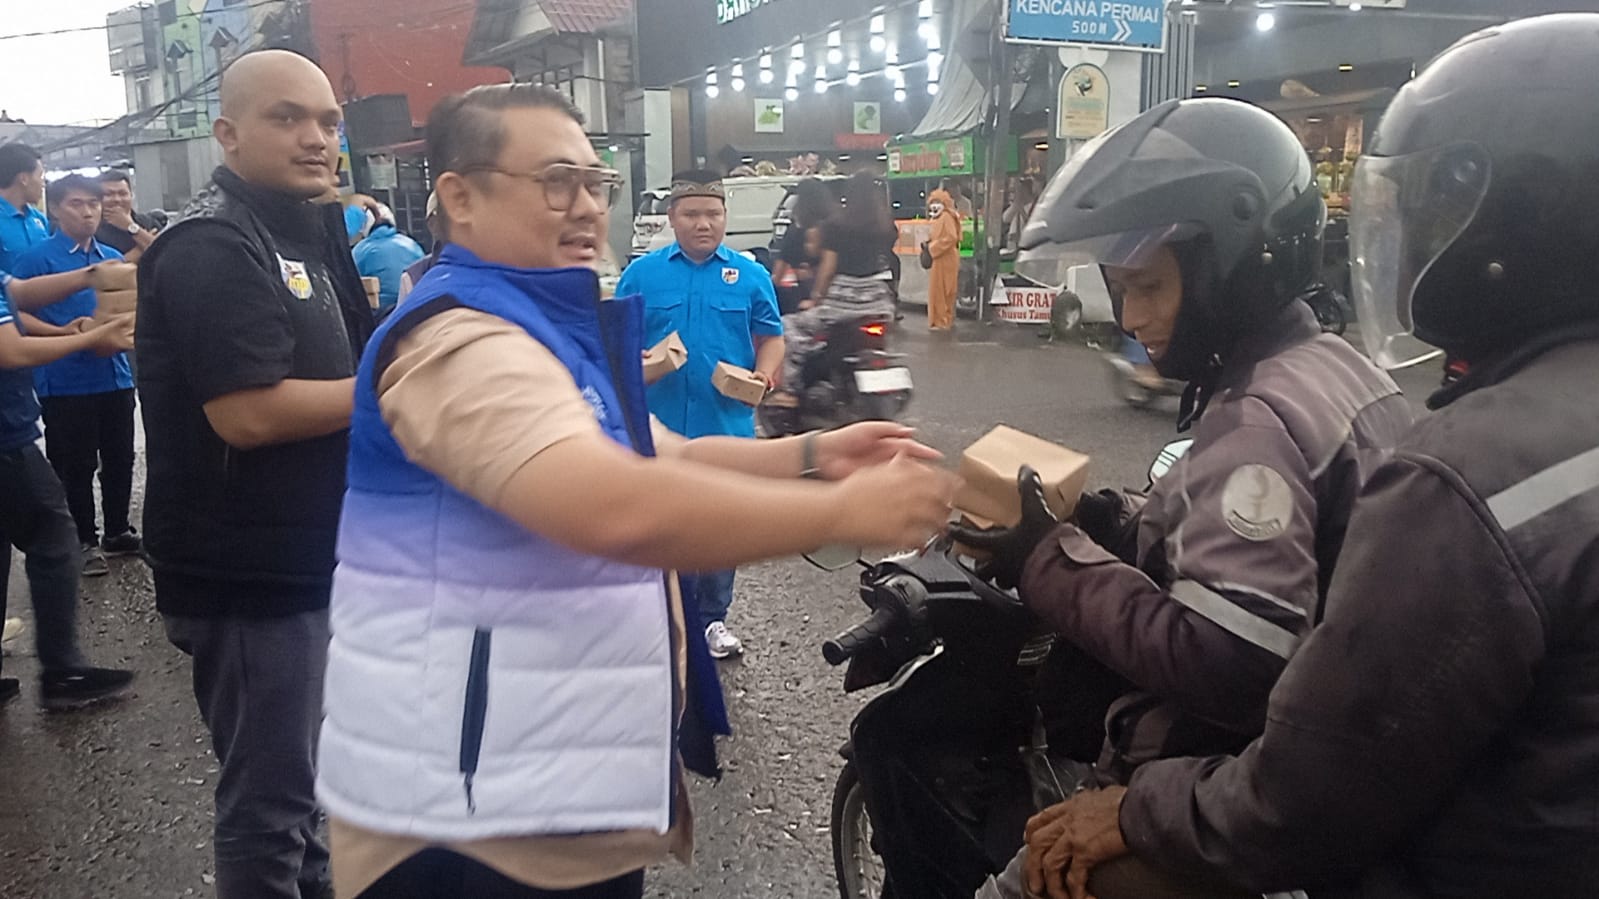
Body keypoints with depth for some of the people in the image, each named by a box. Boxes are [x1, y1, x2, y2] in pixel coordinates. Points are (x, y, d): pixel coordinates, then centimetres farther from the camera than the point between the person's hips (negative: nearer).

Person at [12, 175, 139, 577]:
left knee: (120, 460, 13)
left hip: (115, 375, 5)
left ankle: (118, 531, 28)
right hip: (66, 383, -5)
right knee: (75, 467, 4)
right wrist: (65, 335, -20)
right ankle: (86, 541, 16)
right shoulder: (37, 259, -5)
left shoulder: (114, 258, 12)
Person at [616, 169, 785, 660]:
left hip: (727, 424, 1)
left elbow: (771, 338, 8)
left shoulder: (749, 274, 4)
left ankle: (713, 618, 26)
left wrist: (763, 377, -12)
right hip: (660, 426, 0)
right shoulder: (642, 274, 3)